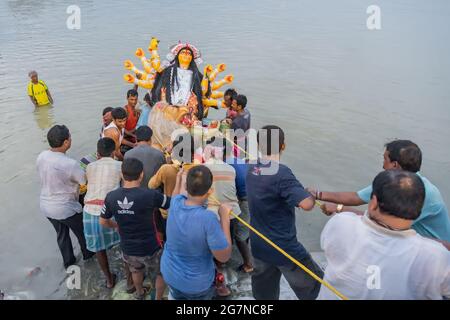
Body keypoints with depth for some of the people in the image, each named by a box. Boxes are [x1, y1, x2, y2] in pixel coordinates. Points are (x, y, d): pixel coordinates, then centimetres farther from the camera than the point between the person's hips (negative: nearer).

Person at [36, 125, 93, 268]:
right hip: (66, 208, -6)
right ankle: (88, 253, 49)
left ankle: (68, 261, 48)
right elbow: (88, 184, -19)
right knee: (81, 232, 23)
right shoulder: (70, 164, -31)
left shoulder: (41, 157, -9)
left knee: (61, 234, 28)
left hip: (45, 206, 6)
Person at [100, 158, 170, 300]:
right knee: (160, 273, 25)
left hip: (127, 247, 5)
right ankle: (159, 298, 42)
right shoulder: (150, 195, -28)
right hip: (150, 248, -4)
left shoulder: (111, 197, -15)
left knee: (136, 270, 34)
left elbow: (103, 221, 0)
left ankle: (140, 294, 58)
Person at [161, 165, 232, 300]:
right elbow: (224, 257, -24)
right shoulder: (208, 218, -35)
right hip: (197, 284, -4)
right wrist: (225, 218, -23)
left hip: (169, 274, 4)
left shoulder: (176, 203, -17)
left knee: (174, 296, 33)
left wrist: (178, 179, 28)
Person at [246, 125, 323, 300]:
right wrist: (311, 194, -11)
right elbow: (306, 204, -31)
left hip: (258, 246, 7)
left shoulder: (251, 170, 0)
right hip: (284, 248, -7)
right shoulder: (281, 172, -23)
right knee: (312, 285, 14)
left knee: (264, 293, 23)